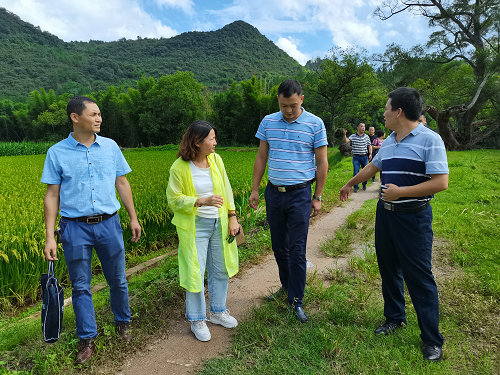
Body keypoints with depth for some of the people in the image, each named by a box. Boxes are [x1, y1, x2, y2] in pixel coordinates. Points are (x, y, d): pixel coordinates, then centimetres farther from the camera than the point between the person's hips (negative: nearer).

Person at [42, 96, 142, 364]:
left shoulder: (110, 146, 3)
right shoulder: (57, 153, -2)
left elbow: (122, 183, 9)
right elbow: (51, 196, -1)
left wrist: (133, 218, 8)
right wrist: (50, 236, -4)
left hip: (108, 224, 2)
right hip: (75, 228, -1)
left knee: (118, 280, 12)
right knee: (80, 286, 10)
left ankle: (123, 321, 37)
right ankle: (87, 338, 27)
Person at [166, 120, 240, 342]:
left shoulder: (216, 160, 1)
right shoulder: (179, 168, -13)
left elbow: (226, 190, 6)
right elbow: (174, 199, -11)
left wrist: (232, 217, 3)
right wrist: (202, 201, -25)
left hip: (219, 224, 5)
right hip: (195, 226, -5)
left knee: (220, 269, 15)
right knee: (195, 272, 2)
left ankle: (218, 311, 36)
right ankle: (197, 320, 23)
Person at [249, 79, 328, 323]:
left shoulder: (315, 124, -4)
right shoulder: (268, 122, 4)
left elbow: (322, 162, 0)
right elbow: (261, 158, 10)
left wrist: (317, 197, -2)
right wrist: (255, 189, 7)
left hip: (300, 194, -3)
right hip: (273, 192, 4)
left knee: (297, 250, -1)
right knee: (278, 246, 13)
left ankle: (296, 300, 13)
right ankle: (286, 286, 34)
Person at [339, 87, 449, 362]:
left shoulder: (429, 140, -13)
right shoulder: (389, 141, 10)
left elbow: (440, 182, -19)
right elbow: (373, 167, 25)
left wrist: (400, 192, -18)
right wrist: (349, 184, 36)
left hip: (413, 218, -7)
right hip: (385, 213, 7)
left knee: (419, 277, -2)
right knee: (388, 269, 15)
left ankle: (432, 340, 13)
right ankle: (395, 318, 33)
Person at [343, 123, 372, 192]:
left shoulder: (366, 137, 6)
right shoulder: (353, 136, -1)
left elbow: (369, 146, 12)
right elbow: (346, 141, -15)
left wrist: (370, 154, 2)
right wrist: (344, 135, -32)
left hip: (364, 157, 2)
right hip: (356, 157, -2)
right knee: (356, 172, -4)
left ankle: (364, 185, 30)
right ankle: (356, 187, 6)